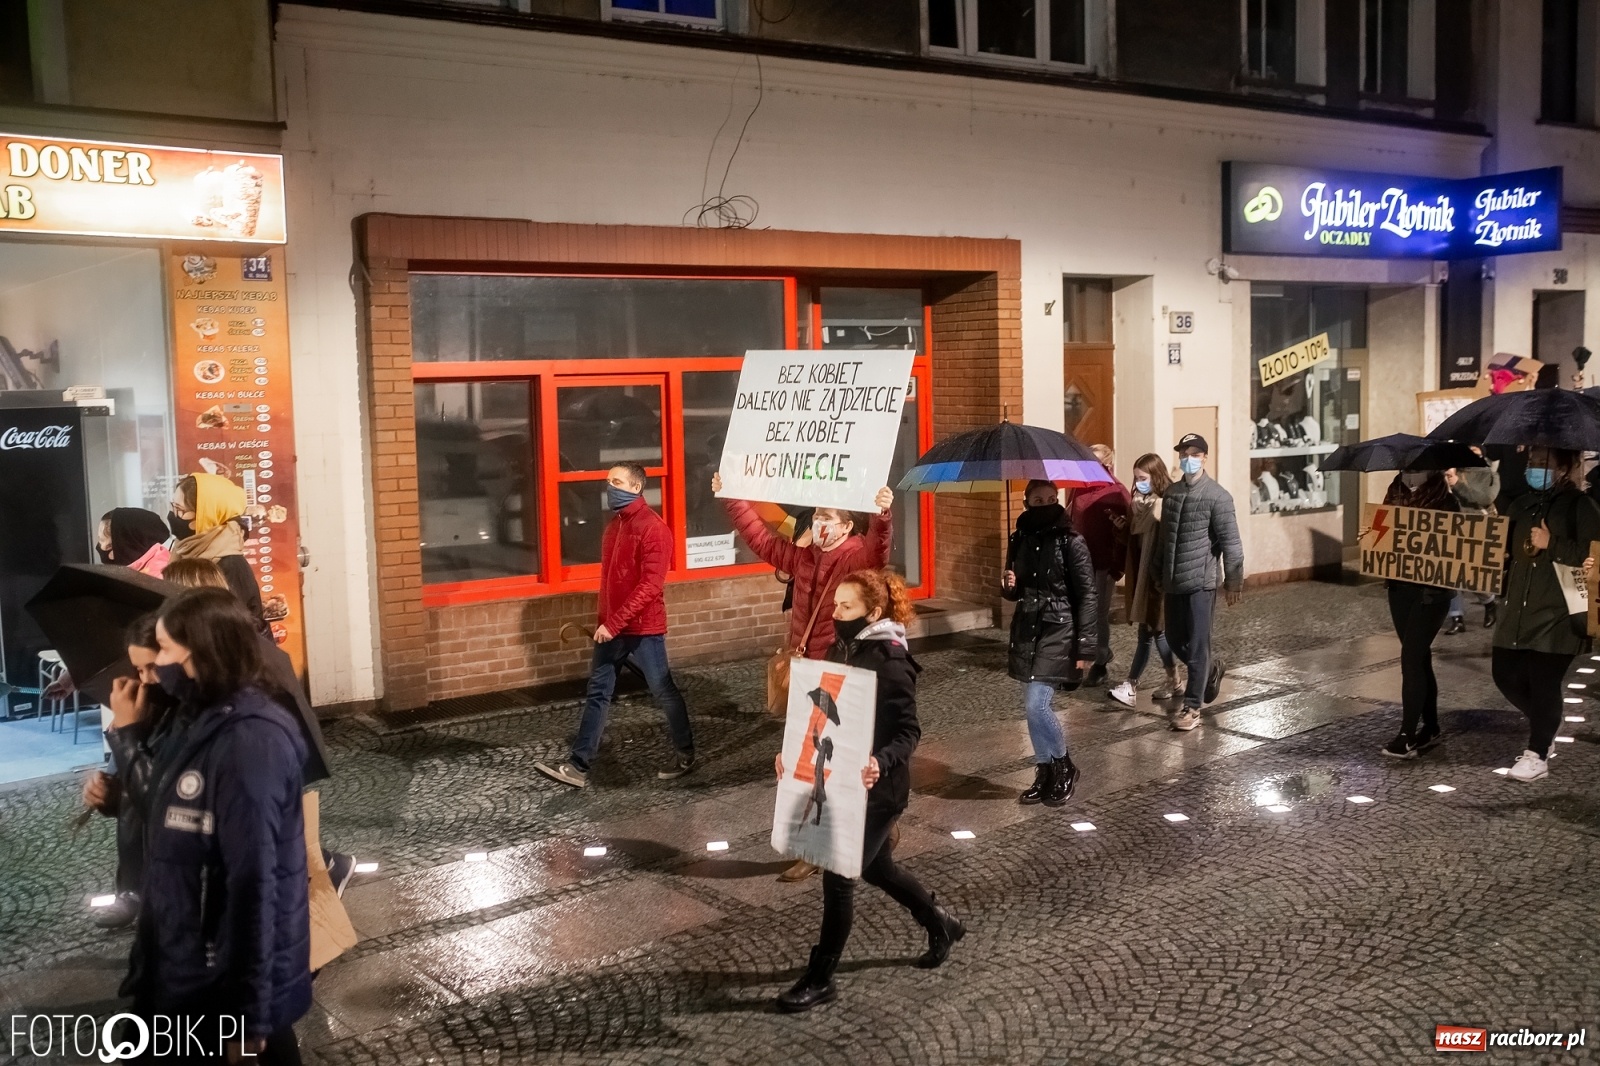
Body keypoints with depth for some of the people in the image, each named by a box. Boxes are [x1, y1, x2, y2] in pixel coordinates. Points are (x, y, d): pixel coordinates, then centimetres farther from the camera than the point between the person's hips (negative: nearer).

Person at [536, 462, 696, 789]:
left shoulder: (653, 528, -17)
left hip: (643, 628, -8)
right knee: (597, 693, 8)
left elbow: (650, 585, -23)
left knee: (663, 692, 6)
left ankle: (686, 754, 23)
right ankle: (578, 765, 11)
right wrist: (605, 621, 18)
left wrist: (615, 623, -24)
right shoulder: (615, 523, 11)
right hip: (611, 626, 8)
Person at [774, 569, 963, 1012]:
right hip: (841, 779, 9)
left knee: (837, 876, -2)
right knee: (876, 868, 22)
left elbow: (909, 732, -19)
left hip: (876, 787, -9)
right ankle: (941, 924, 45)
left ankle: (820, 978, 13)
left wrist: (881, 762, -37)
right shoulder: (841, 650, 3)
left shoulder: (891, 663, -20)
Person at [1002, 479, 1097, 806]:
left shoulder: (1071, 541, -11)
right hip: (1026, 631, 6)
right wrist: (1009, 586, -7)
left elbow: (1087, 596, -11)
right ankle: (1046, 773, 22)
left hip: (1058, 632, -6)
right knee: (1033, 707, 9)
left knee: (1036, 705, -13)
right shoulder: (1020, 539, 5)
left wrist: (1085, 647, -14)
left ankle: (1064, 768, 9)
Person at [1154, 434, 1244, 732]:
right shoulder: (1171, 493, 10)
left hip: (1201, 583, -6)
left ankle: (1192, 706, 8)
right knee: (1175, 640, 14)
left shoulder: (1217, 496, -9)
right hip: (1174, 584, 6)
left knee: (1197, 646, -1)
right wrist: (1160, 577, 17)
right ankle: (1210, 670, 40)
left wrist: (1233, 581, -10)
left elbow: (1231, 542, -10)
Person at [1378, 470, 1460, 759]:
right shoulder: (1396, 497, 8)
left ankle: (1408, 736, -7)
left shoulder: (1445, 502, -8)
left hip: (1430, 591, -6)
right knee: (1419, 658, 13)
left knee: (1411, 659, -10)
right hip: (1399, 587, 6)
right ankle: (1430, 727, 24)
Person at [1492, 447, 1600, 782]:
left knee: (1544, 682, -6)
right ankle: (1546, 724, 35)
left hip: (1557, 614, -7)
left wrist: (1552, 544, -17)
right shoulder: (1522, 504, 15)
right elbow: (1506, 548, 22)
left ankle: (1537, 754, 9)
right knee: (1505, 673, 8)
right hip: (1518, 609, 7)